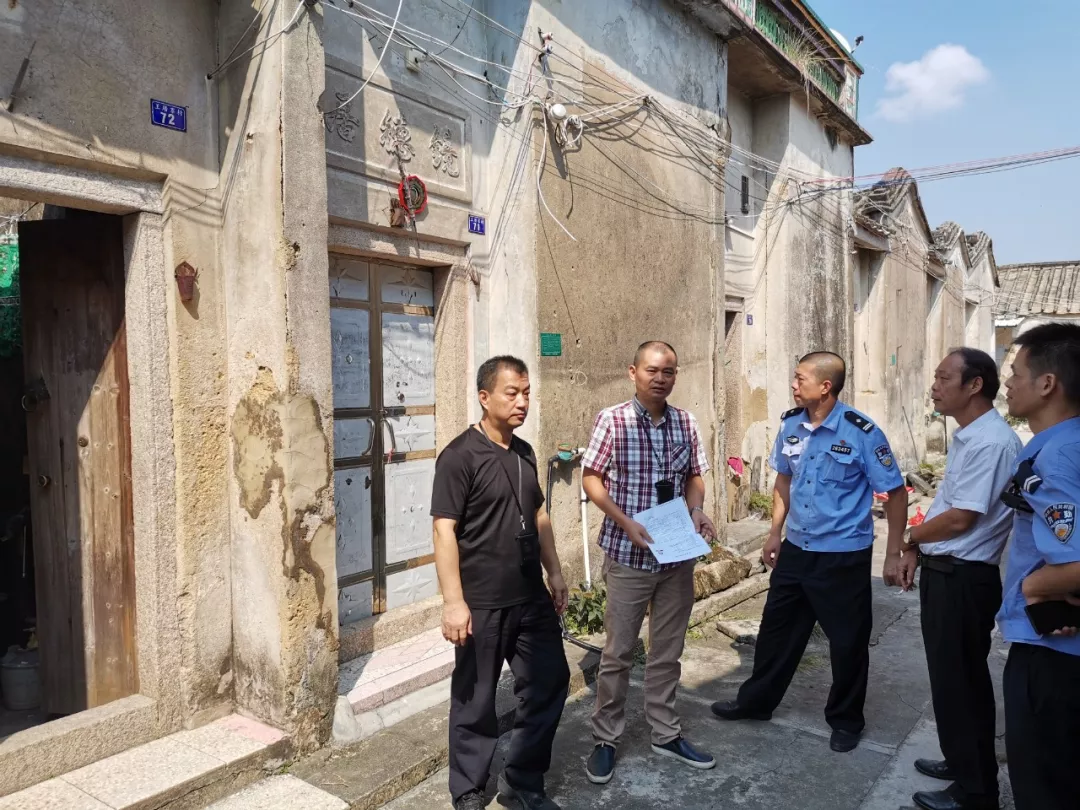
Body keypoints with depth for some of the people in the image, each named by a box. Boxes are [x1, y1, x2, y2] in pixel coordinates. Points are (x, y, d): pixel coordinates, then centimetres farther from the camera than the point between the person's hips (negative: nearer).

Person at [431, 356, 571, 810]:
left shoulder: (524, 453, 8)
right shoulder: (459, 456, -14)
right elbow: (444, 531, -18)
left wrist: (554, 573, 16)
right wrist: (454, 602, -21)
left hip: (532, 599, 7)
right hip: (483, 605, -7)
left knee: (549, 684, 13)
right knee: (475, 701, 8)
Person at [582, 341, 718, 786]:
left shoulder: (687, 423, 2)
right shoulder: (612, 420, -11)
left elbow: (694, 476, 11)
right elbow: (591, 478, -9)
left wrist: (697, 511, -8)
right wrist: (626, 522, -19)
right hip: (628, 556, -4)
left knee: (668, 652, 16)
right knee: (618, 653, 7)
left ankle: (666, 734, 33)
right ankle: (605, 739, 25)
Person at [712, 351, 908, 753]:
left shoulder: (861, 432, -18)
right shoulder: (790, 424, -2)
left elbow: (895, 493, -11)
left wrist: (894, 555, -11)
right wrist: (775, 532, 12)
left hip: (844, 556, -5)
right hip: (796, 549, 5)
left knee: (848, 640, 10)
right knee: (777, 627, 16)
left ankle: (846, 720, 32)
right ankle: (755, 701, 34)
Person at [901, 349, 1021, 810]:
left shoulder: (991, 443, -22)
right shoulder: (968, 438, 10)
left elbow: (960, 519, -23)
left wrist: (909, 537, -7)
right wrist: (918, 548, 8)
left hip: (964, 579, -10)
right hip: (945, 573, 10)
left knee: (961, 681, 4)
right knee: (950, 676, 21)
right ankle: (961, 762, 38)